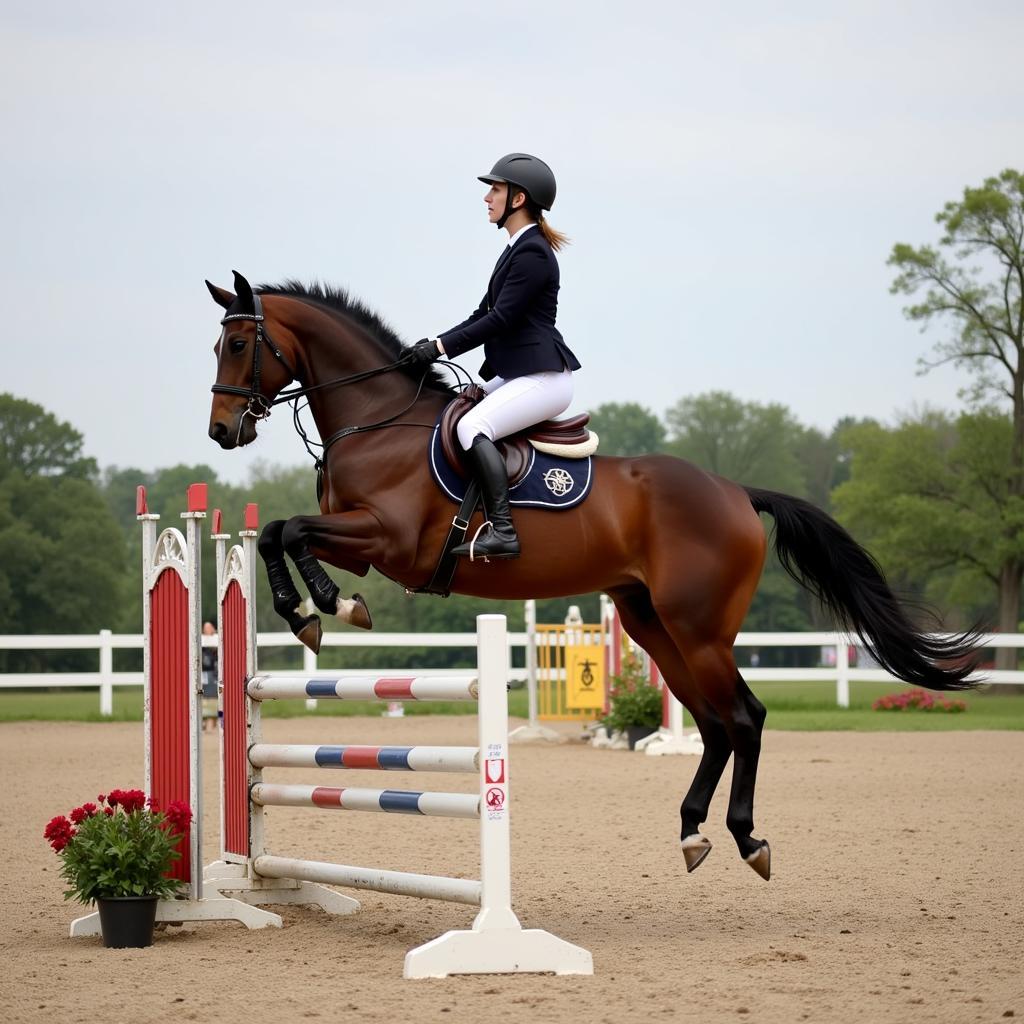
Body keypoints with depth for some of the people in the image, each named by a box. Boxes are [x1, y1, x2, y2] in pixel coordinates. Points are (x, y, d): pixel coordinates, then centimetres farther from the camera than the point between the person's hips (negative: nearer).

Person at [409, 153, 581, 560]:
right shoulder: (518, 249, 18)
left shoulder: (532, 254, -14)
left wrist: (442, 346, -16)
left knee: (471, 426, -27)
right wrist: (435, 344, 9)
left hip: (543, 379, -11)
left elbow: (500, 319, -19)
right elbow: (484, 313, 20)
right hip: (517, 375, 11)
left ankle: (502, 532, -33)